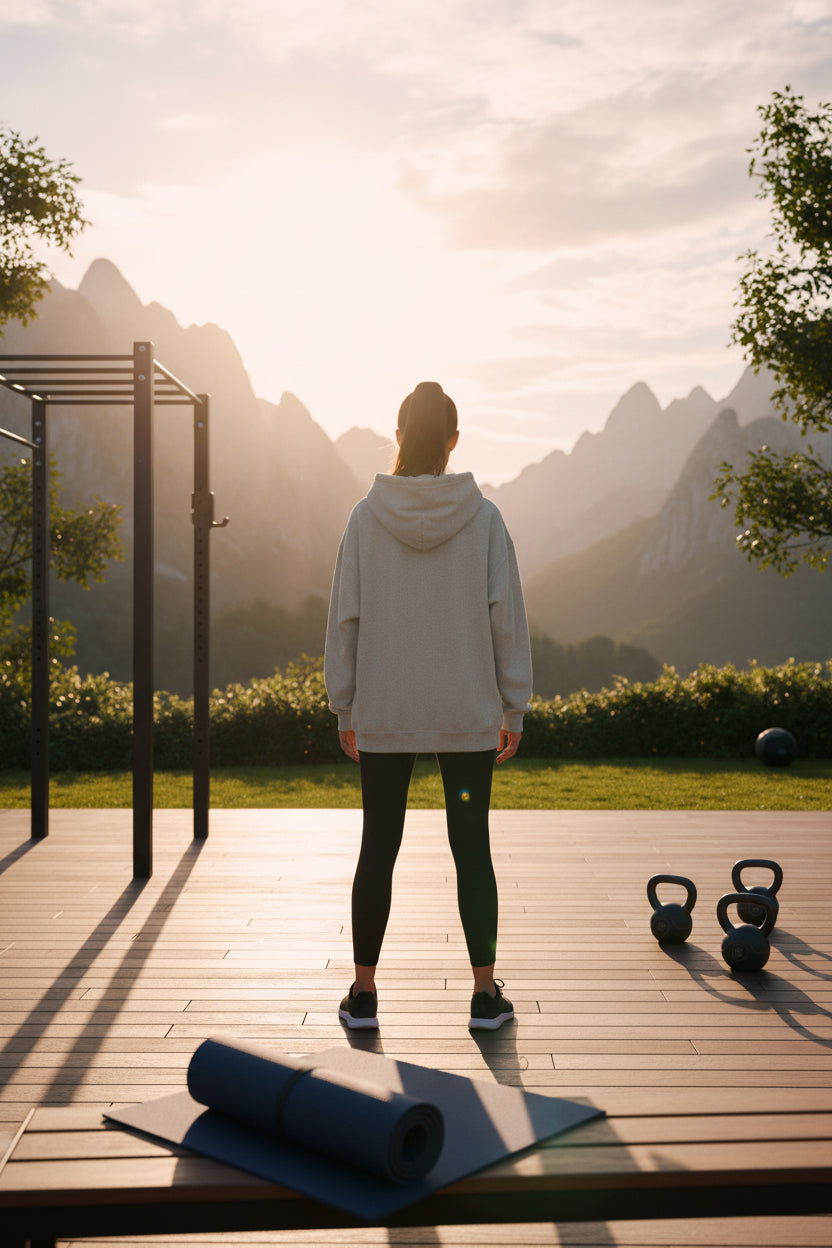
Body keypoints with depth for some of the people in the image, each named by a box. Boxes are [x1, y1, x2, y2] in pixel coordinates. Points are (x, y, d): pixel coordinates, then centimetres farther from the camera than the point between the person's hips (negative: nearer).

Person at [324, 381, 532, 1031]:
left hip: (383, 714, 1)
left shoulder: (366, 516, -3)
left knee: (378, 848, 9)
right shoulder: (484, 517, -4)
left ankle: (363, 992, 17)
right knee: (472, 849, 8)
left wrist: (344, 707, 8)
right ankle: (486, 993, 14)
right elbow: (507, 617, -3)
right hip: (469, 714, 0)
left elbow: (345, 617, -1)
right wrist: (514, 708, 5)